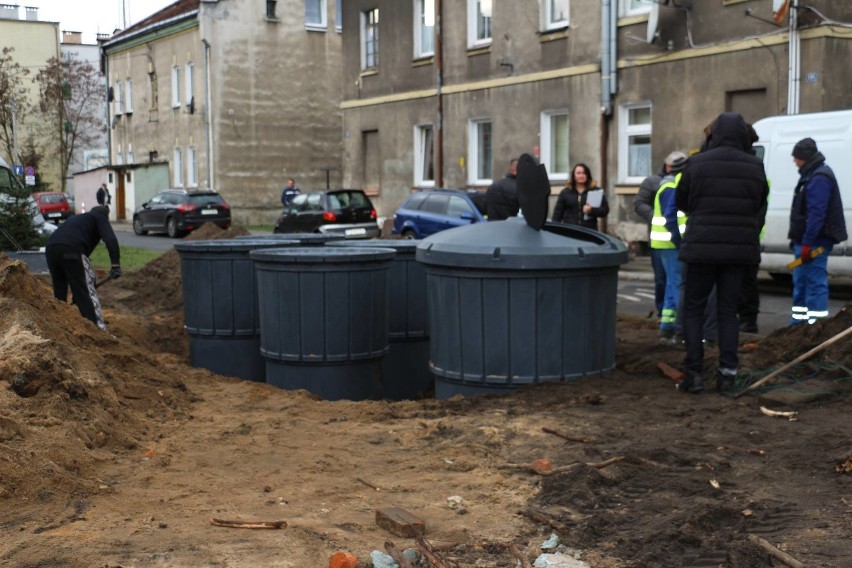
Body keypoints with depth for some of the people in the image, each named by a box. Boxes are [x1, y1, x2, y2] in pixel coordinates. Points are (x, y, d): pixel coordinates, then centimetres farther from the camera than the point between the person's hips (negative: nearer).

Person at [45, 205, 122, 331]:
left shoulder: (77, 218, 40)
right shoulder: (100, 218, 20)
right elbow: (110, 239, -3)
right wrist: (116, 264, -12)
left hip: (50, 247, 7)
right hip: (71, 250, -6)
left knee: (59, 292, 22)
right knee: (86, 292, -2)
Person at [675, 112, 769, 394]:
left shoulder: (697, 163, -7)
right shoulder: (755, 167, 0)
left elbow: (681, 202, 4)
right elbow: (760, 205, 10)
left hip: (702, 246, -2)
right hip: (740, 247, 3)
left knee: (693, 309, 8)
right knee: (728, 311, 12)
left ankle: (693, 373, 3)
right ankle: (727, 374, 9)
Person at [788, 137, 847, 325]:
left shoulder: (819, 178, -17)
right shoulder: (810, 175, 17)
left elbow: (816, 213, -24)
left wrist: (807, 243, -27)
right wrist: (798, 239, 22)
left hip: (815, 241, -11)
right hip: (806, 240, 11)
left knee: (815, 281, -11)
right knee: (800, 280, 17)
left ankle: (817, 322, -11)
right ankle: (799, 319, 25)